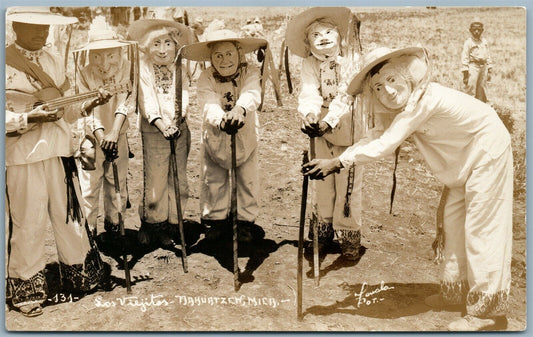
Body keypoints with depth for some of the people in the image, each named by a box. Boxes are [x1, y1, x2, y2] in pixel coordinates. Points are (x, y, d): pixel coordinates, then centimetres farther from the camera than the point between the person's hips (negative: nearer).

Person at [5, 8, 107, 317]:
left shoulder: (55, 61, 13)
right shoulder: (6, 63, -6)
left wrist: (89, 104, -3)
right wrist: (29, 118, -23)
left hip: (60, 150, 5)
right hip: (24, 154, -5)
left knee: (70, 214, 12)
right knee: (29, 222, 1)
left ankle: (80, 277, 28)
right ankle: (27, 289, 18)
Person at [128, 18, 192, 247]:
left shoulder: (180, 68, 7)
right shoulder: (144, 69, -3)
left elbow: (183, 95, -1)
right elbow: (146, 99, -12)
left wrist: (177, 119, -17)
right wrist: (160, 122, -27)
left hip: (179, 129, 4)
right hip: (154, 131, -3)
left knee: (178, 179, 6)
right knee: (155, 179, -3)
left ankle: (170, 227, 18)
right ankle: (151, 224, 15)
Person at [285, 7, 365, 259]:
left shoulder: (353, 60, -12)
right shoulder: (310, 65, -3)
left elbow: (345, 95, -22)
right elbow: (309, 93, -17)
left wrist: (329, 120, -35)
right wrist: (309, 114, -38)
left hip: (349, 127, -3)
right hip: (321, 127, 4)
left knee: (348, 183, 0)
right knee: (322, 180, 12)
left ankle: (349, 235, 13)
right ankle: (323, 230, 27)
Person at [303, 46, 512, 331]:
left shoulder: (425, 98, -32)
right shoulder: (404, 101, -5)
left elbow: (385, 145, -36)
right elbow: (379, 135, -8)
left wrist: (338, 162, -36)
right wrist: (337, 159, -21)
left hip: (487, 150, -9)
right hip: (464, 158, 9)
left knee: (480, 228, -7)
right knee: (452, 221, 14)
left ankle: (488, 310, 3)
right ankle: (456, 290, 28)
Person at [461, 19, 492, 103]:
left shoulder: (484, 41, 15)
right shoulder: (468, 42, -3)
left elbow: (488, 56, 19)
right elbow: (464, 58, -7)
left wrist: (489, 71, 14)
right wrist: (465, 73, -13)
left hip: (483, 67, 6)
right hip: (473, 66, -6)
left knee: (482, 91, 10)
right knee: (470, 89, -10)